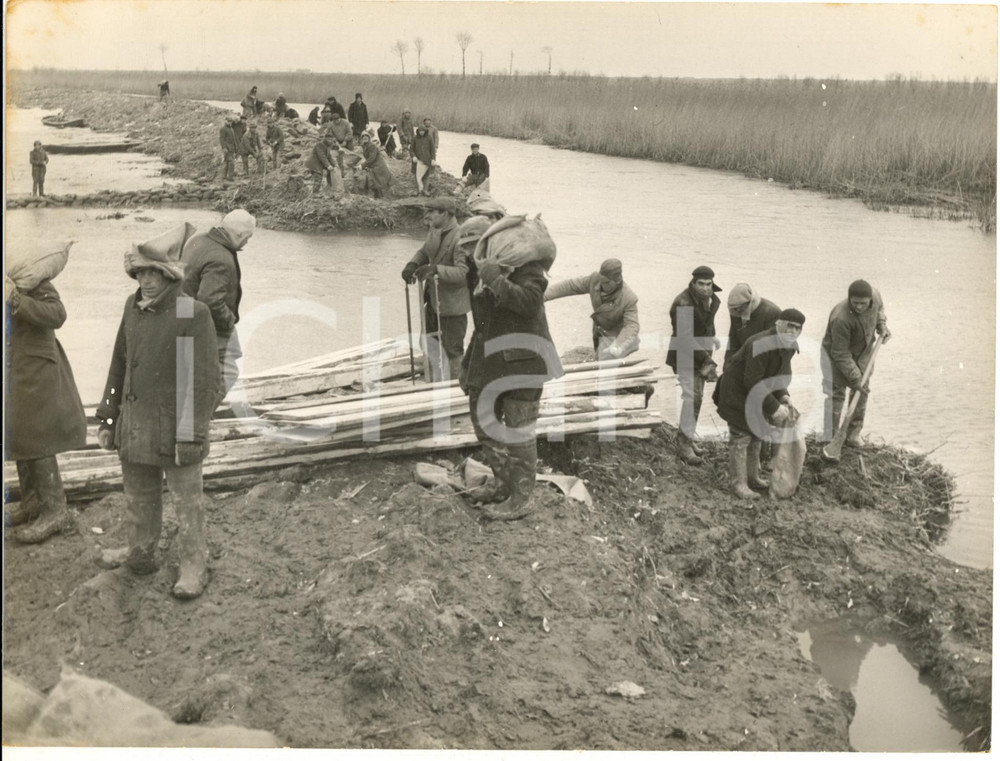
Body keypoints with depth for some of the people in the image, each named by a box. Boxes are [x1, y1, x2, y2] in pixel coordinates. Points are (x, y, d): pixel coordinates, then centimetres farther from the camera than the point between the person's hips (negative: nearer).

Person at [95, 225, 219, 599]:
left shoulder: (194, 313, -16)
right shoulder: (133, 307, 4)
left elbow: (204, 380, -16)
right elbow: (119, 364, 13)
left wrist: (192, 434, -17)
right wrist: (108, 417, 13)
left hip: (175, 426, -6)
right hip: (135, 423, 7)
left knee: (186, 501, 6)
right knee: (139, 496, 21)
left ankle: (194, 567, 20)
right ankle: (140, 554, 39)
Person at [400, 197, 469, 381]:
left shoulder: (460, 238, -23)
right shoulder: (434, 232, 4)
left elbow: (463, 272, -30)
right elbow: (424, 252, 19)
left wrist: (436, 269, -39)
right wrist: (413, 264, -1)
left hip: (452, 303, -9)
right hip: (433, 299, 9)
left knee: (452, 350, 4)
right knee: (428, 342, 19)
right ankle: (437, 381, 35)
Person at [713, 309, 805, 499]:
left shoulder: (789, 347, -4)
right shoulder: (761, 344, -32)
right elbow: (753, 382, -33)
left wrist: (783, 397, -8)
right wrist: (774, 407, -30)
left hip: (757, 393, 9)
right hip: (737, 392, -9)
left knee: (757, 434, 17)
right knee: (741, 437, -5)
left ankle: (752, 477, 31)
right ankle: (738, 483, 5)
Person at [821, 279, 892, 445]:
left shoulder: (875, 296, -21)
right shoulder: (841, 319, -39)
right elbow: (840, 354, -30)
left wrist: (881, 325, -6)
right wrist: (855, 379, -27)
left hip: (863, 352, 6)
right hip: (837, 353, -6)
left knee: (862, 392, 10)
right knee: (836, 393, -8)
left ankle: (853, 436, 22)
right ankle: (830, 440, 0)